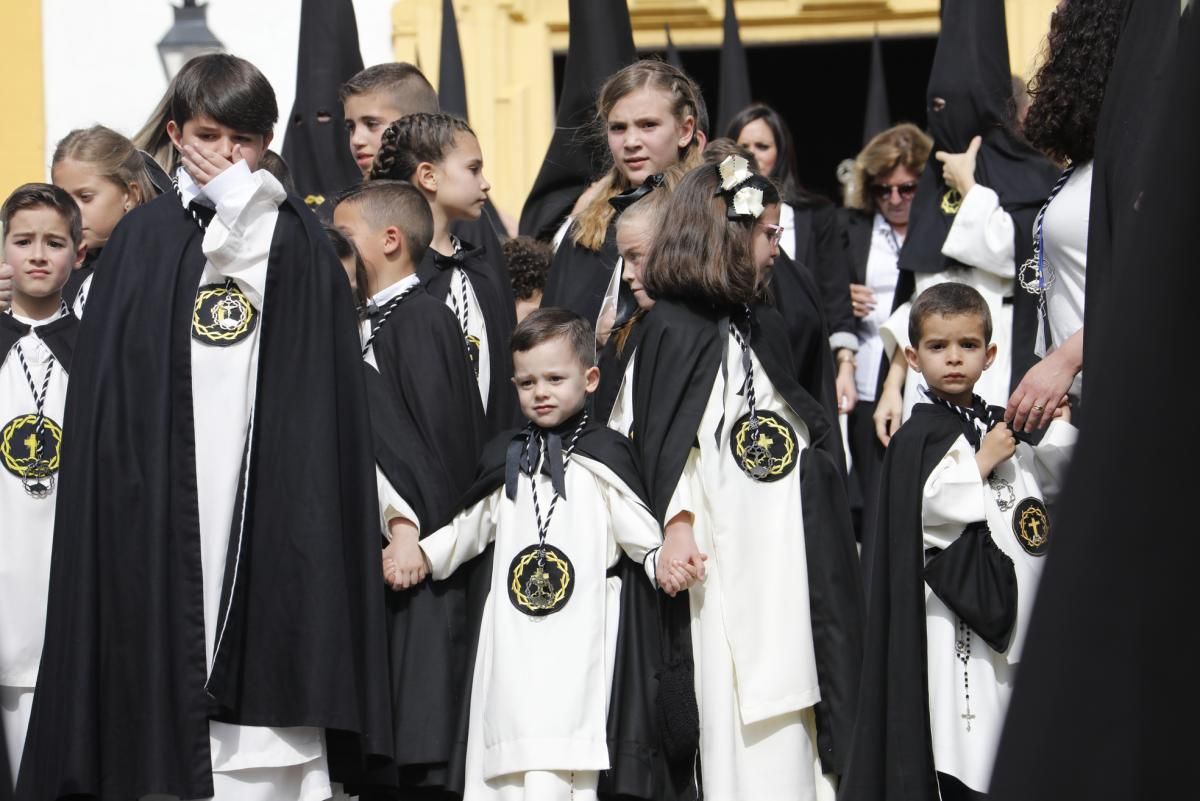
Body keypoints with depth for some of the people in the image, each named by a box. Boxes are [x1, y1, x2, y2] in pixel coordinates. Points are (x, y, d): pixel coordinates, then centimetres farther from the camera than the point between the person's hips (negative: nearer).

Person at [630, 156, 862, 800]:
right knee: (737, 696, -8)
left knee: (790, 692, 9)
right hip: (724, 547, -8)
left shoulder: (764, 324, 16)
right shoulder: (673, 326, -7)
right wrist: (675, 527, -17)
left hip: (788, 543, 8)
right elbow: (666, 435, -11)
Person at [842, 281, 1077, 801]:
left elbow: (1043, 485, 26)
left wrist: (1061, 424, 16)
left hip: (1015, 597, 7)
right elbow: (927, 509, -21)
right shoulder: (919, 436, -8)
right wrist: (983, 463, -16)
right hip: (958, 607, -7)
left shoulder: (1000, 425, 13)